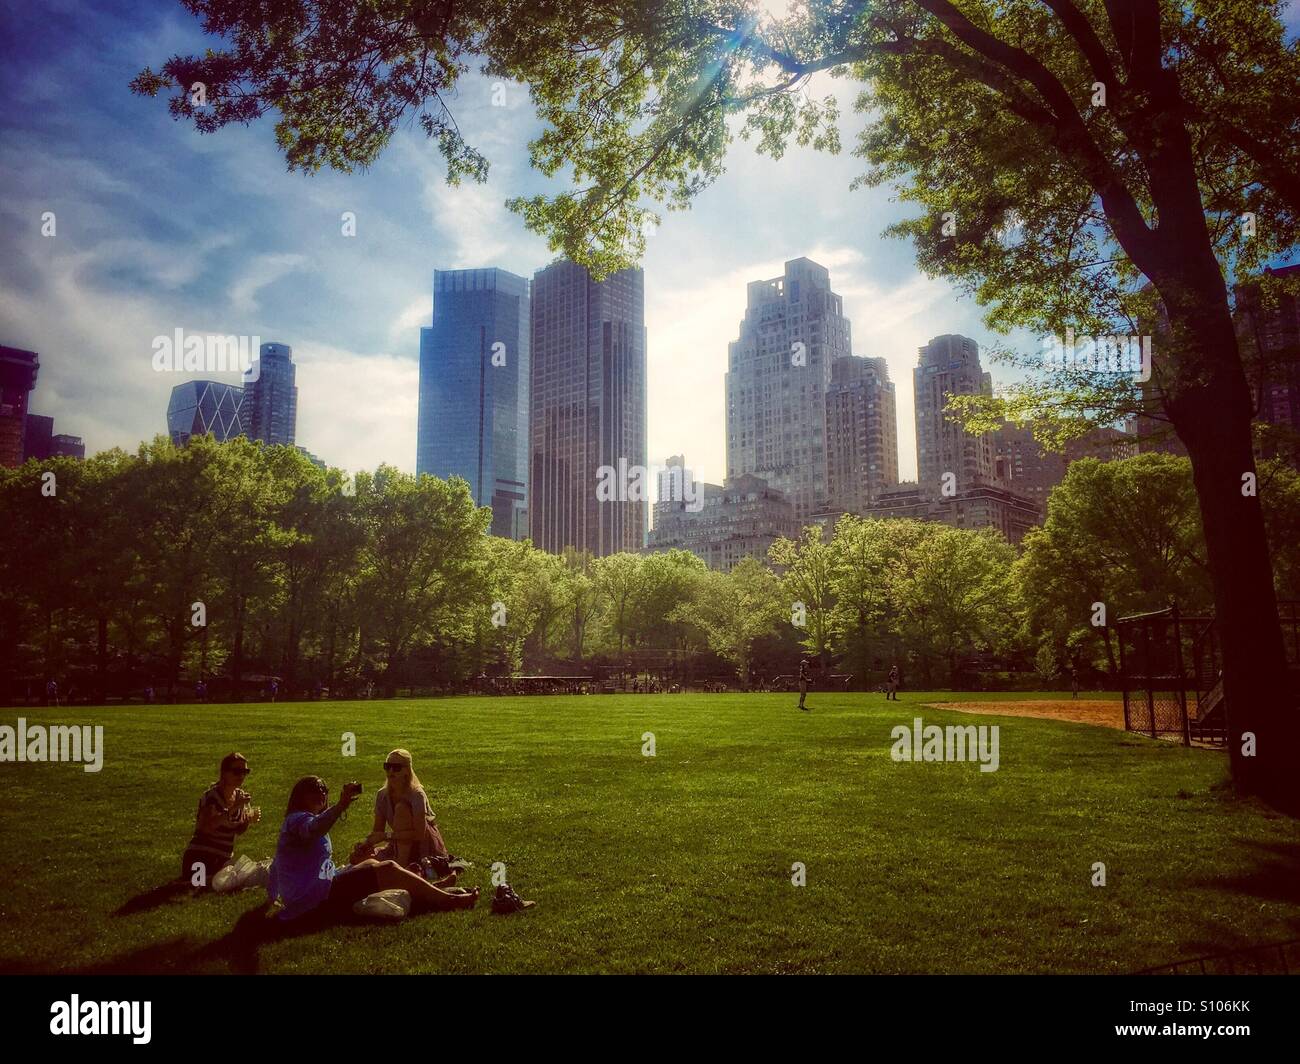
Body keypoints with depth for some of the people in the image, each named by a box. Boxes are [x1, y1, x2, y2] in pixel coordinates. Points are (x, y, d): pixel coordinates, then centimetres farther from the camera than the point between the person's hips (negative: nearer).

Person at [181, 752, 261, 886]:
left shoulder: (241, 796, 5)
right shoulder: (211, 796, -15)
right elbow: (206, 826, -32)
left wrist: (249, 821, -7)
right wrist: (232, 809, -36)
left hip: (222, 859, 8)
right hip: (200, 858, -7)